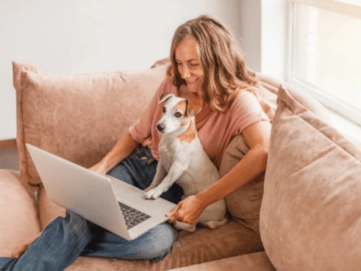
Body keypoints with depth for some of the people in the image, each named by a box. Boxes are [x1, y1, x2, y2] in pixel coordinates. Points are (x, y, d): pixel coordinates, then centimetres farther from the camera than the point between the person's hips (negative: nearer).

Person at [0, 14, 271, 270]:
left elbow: (264, 151, -32)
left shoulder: (239, 100, -13)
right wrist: (102, 167, -4)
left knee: (159, 240, -36)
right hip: (140, 164, 4)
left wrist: (201, 200, -36)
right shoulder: (172, 85, 4)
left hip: (177, 188, -3)